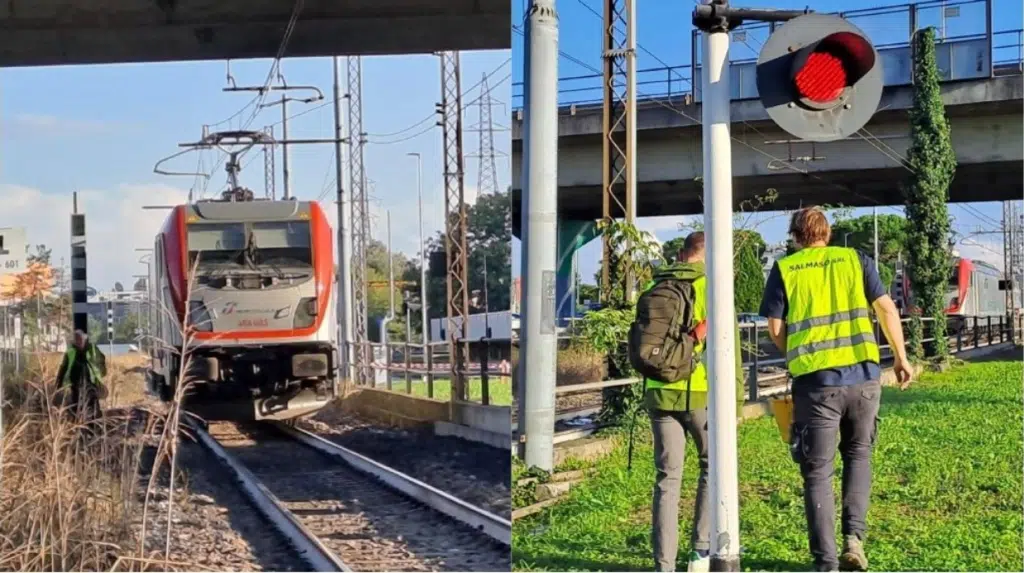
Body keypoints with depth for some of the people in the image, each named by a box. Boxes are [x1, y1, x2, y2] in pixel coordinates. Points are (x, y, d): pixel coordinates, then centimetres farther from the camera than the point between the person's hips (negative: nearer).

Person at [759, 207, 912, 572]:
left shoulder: (784, 270, 5)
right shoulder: (855, 260, 9)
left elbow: (775, 329, 2)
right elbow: (887, 310, 4)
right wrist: (901, 358, 13)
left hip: (816, 381, -2)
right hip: (863, 375, 2)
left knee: (817, 472, 7)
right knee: (858, 454, 23)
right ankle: (854, 536, 10)